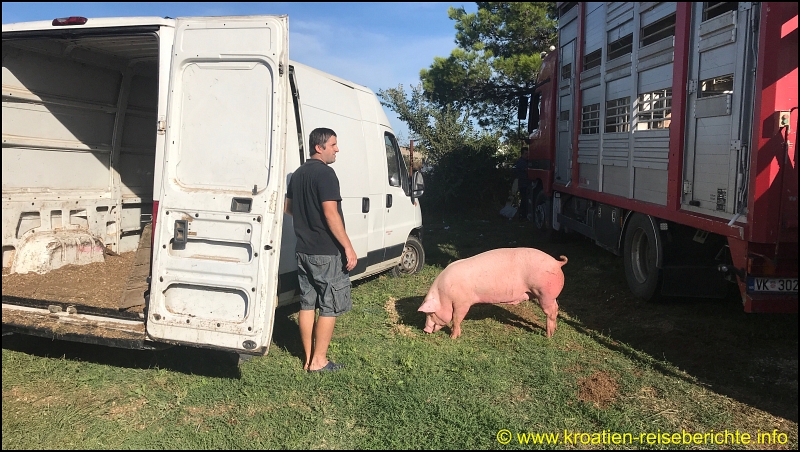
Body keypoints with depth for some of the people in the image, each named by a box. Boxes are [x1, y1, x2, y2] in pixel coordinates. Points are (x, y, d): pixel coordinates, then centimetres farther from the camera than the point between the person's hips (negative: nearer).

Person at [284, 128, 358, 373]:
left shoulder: (298, 173, 12)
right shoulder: (325, 173, -15)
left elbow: (287, 208, 21)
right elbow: (331, 214, -22)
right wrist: (348, 247, -19)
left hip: (304, 250, 8)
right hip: (327, 252, -8)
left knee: (307, 303, 12)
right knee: (330, 306, 2)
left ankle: (308, 358, 19)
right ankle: (319, 361, 7)